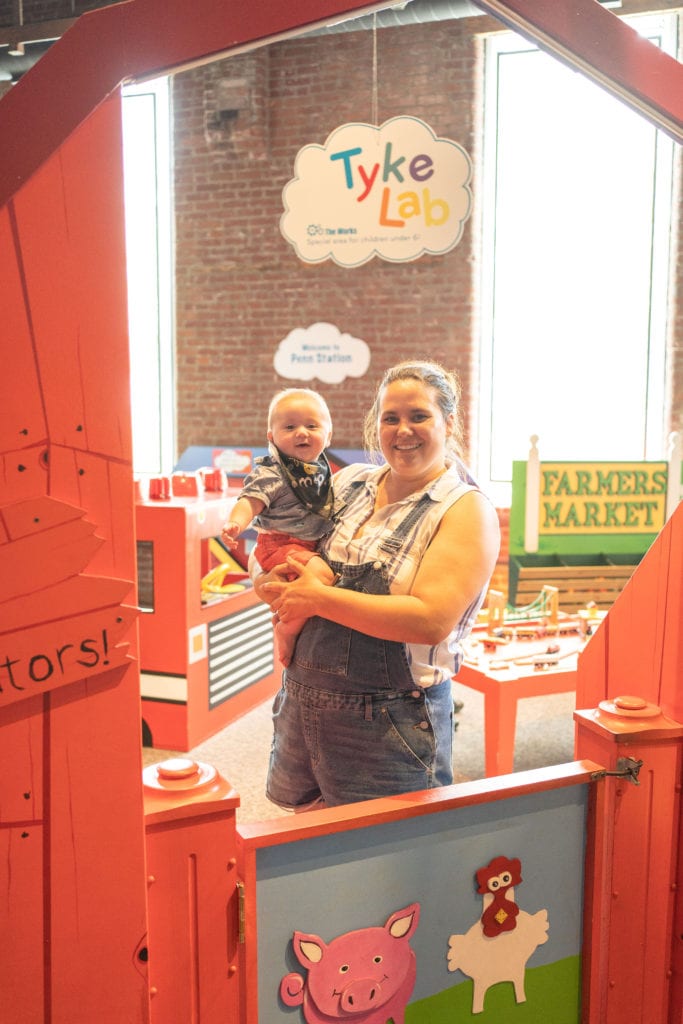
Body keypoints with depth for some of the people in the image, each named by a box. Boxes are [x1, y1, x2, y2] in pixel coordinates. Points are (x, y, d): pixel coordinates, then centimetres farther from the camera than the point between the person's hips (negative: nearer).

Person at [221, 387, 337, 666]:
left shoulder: (321, 468, 8)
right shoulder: (270, 472, -15)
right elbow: (251, 500, -26)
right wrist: (235, 523, -43)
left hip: (312, 545, 9)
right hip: (281, 545, -9)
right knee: (322, 576, -25)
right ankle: (287, 635, -8)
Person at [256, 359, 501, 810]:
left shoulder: (467, 510, -9)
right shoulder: (349, 483, 7)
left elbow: (432, 620, -22)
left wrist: (320, 598, -18)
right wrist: (278, 583, -9)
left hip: (392, 725, -5)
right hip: (301, 702, 6)